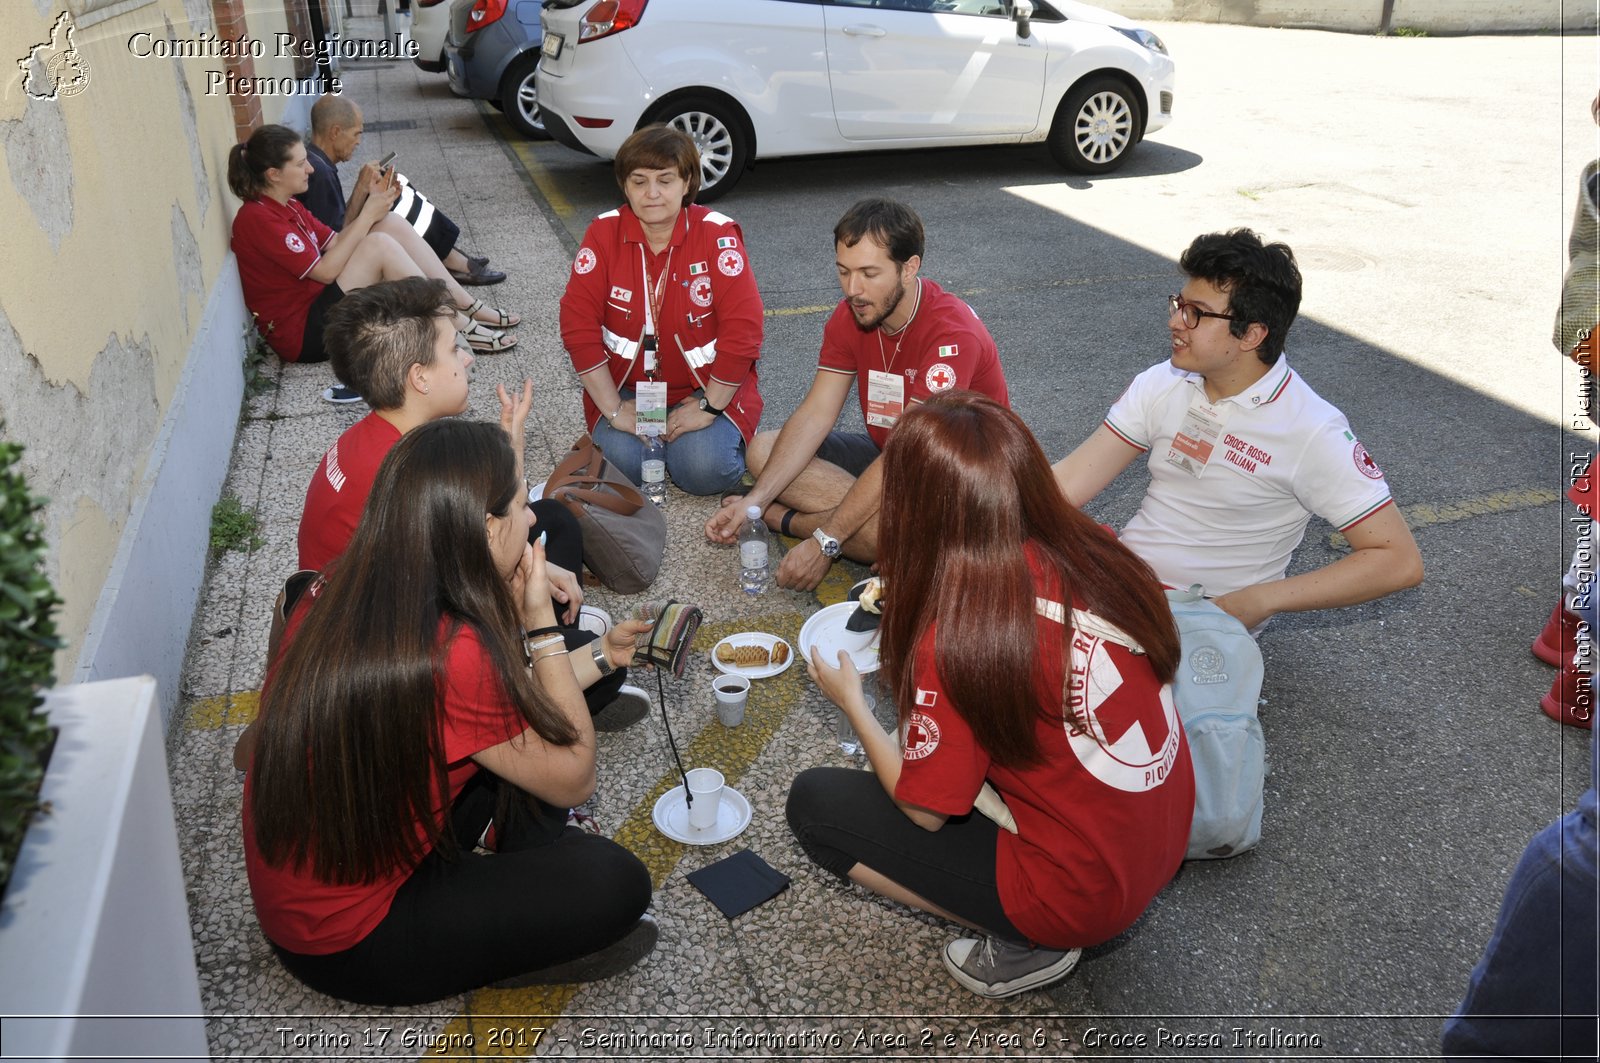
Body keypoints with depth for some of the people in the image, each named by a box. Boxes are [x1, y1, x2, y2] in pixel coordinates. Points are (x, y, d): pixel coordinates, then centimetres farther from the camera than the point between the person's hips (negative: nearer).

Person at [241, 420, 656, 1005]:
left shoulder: (339, 593, -8)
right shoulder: (452, 656, -33)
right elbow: (573, 778, -16)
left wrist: (597, 656, 6)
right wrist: (541, 623, -16)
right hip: (348, 946, -8)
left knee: (525, 723, 10)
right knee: (618, 883, -15)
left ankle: (536, 881, 13)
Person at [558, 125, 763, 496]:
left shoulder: (718, 236, -13)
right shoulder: (603, 234, -6)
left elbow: (742, 329, -17)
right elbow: (579, 326, -10)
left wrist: (709, 407, -16)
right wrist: (613, 409, -14)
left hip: (707, 387, -2)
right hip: (628, 388, 2)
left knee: (703, 470, -24)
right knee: (622, 461, -23)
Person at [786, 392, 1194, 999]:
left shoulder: (957, 636, -27)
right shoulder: (1098, 552, -9)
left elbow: (926, 811, -13)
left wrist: (852, 704, 2)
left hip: (1081, 894, -7)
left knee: (814, 801, 0)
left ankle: (1021, 941, 2)